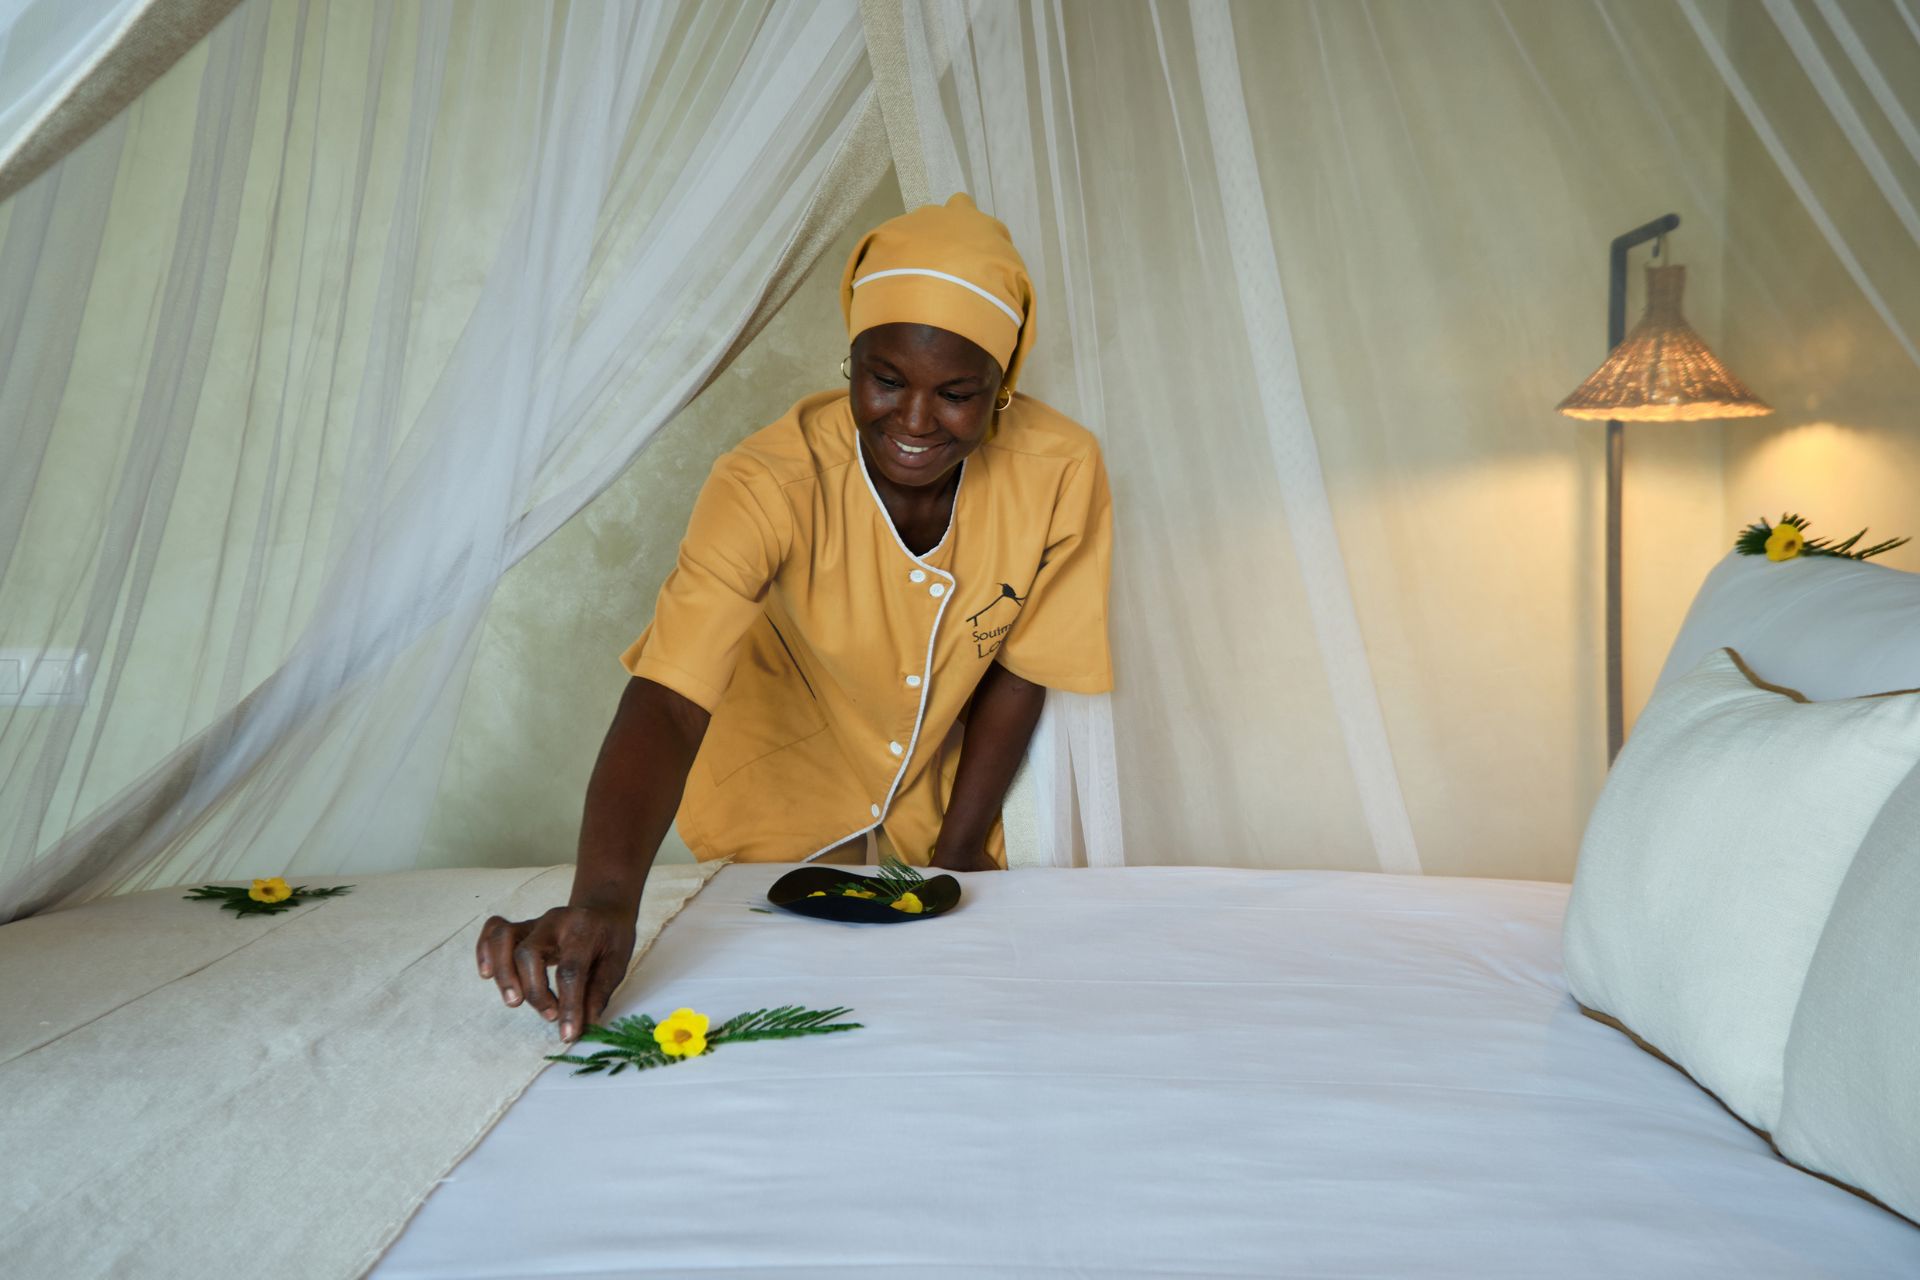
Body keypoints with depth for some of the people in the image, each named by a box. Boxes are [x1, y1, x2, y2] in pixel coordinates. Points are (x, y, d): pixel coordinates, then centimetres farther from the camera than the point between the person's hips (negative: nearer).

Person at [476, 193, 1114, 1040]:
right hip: (776, 816, -2)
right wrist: (604, 896, -58)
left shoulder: (1060, 472, -25)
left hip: (936, 802, 3)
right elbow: (666, 703, -42)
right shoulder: (769, 484, -33)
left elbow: (1015, 674, -12)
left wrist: (960, 854, -10)